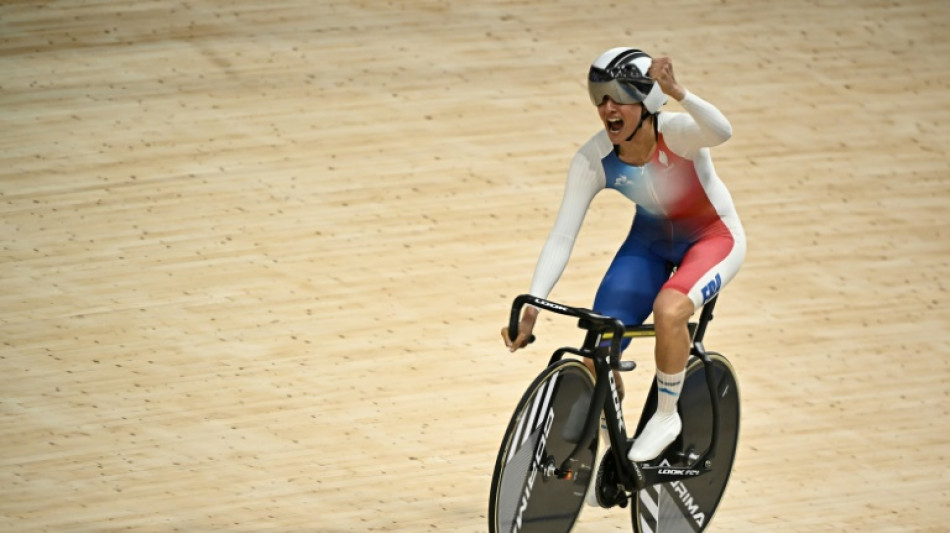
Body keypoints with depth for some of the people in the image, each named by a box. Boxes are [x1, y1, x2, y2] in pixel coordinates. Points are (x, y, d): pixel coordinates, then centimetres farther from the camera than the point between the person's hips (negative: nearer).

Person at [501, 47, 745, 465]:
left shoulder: (675, 132, -32)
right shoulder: (593, 159, -23)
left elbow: (722, 132, -55)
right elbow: (562, 236, -22)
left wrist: (677, 94, -72)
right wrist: (531, 307, -30)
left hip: (711, 236, -4)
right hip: (651, 239, 4)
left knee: (668, 311, -35)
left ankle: (666, 415, -8)